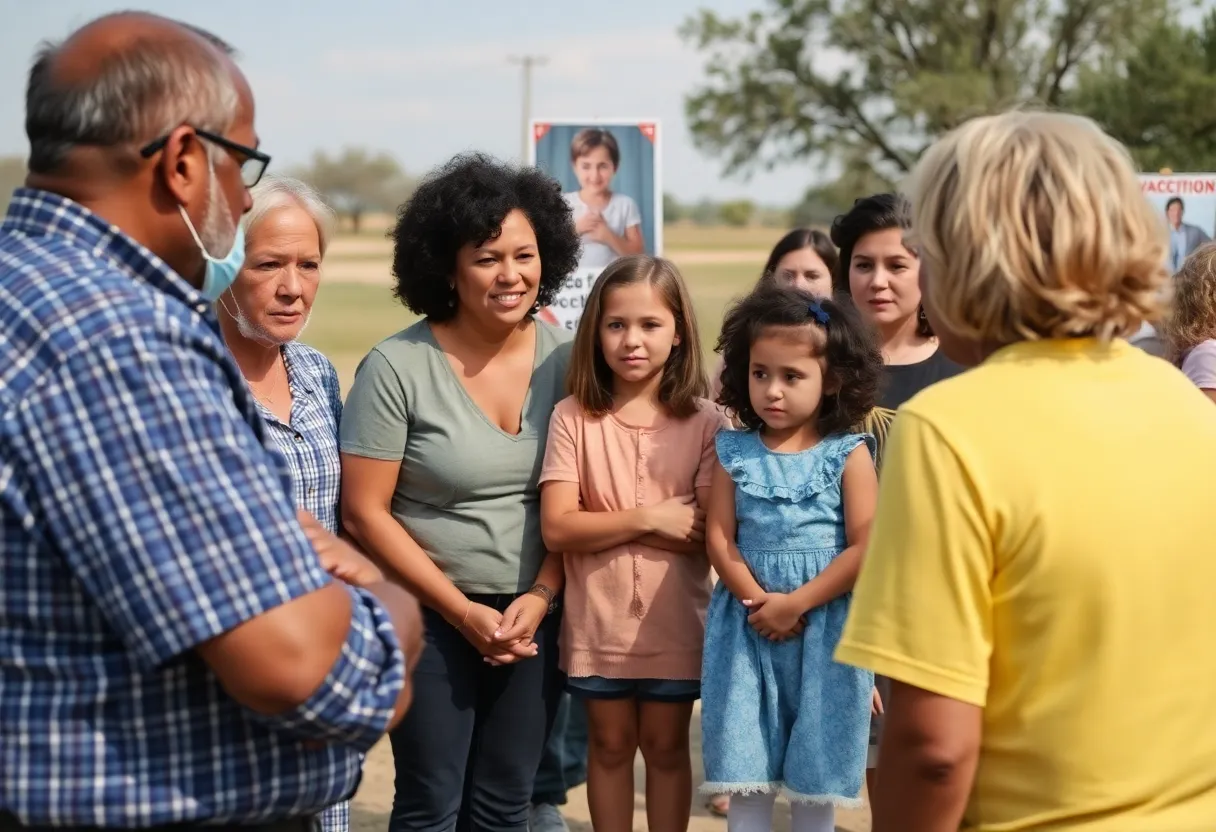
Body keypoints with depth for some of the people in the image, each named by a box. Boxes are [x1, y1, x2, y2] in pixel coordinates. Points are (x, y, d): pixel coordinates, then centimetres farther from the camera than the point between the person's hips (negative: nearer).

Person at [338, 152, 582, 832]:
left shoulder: (564, 359, -1)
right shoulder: (398, 368, -13)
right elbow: (365, 513, -11)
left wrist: (541, 596, -8)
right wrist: (462, 610, -11)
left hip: (535, 618, 3)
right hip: (432, 619, -3)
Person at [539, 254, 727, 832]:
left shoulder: (705, 422, -7)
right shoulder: (573, 418, -7)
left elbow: (710, 532, -12)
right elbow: (557, 528, -13)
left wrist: (606, 526, -15)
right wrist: (649, 518, -18)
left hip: (674, 623, 0)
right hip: (597, 622, 0)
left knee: (666, 745, 14)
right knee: (610, 745, 15)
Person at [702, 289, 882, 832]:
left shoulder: (848, 455, -4)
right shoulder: (733, 452, 3)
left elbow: (864, 548, -10)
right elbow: (719, 538, 0)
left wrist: (796, 603, -14)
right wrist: (758, 601, -14)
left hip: (825, 625, -2)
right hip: (747, 625, 2)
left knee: (816, 767, 6)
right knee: (745, 767, 4)